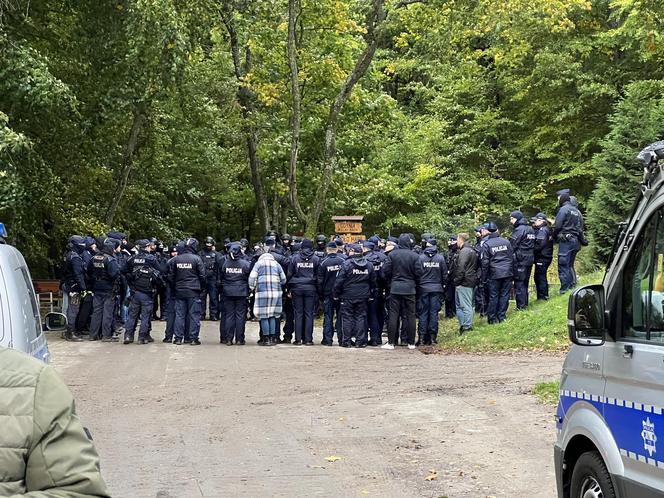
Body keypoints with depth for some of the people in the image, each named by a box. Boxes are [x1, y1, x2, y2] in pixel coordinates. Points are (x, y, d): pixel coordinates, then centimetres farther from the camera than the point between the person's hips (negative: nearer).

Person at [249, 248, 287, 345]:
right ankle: (273, 338, 10)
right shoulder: (277, 264, 14)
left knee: (264, 316, 0)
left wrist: (252, 288, 11)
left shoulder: (259, 263, 3)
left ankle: (267, 339, -2)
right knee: (272, 316, 12)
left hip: (263, 292, -4)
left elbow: (252, 278, -3)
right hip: (276, 292, 4)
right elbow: (283, 280, 13)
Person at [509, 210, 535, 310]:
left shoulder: (519, 230, -13)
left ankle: (521, 306, -4)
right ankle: (525, 303, 21)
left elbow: (512, 246, -14)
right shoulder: (530, 229, 13)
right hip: (530, 259, 8)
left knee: (519, 282, -4)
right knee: (525, 282, 16)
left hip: (520, 260, -8)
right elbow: (533, 244, 14)